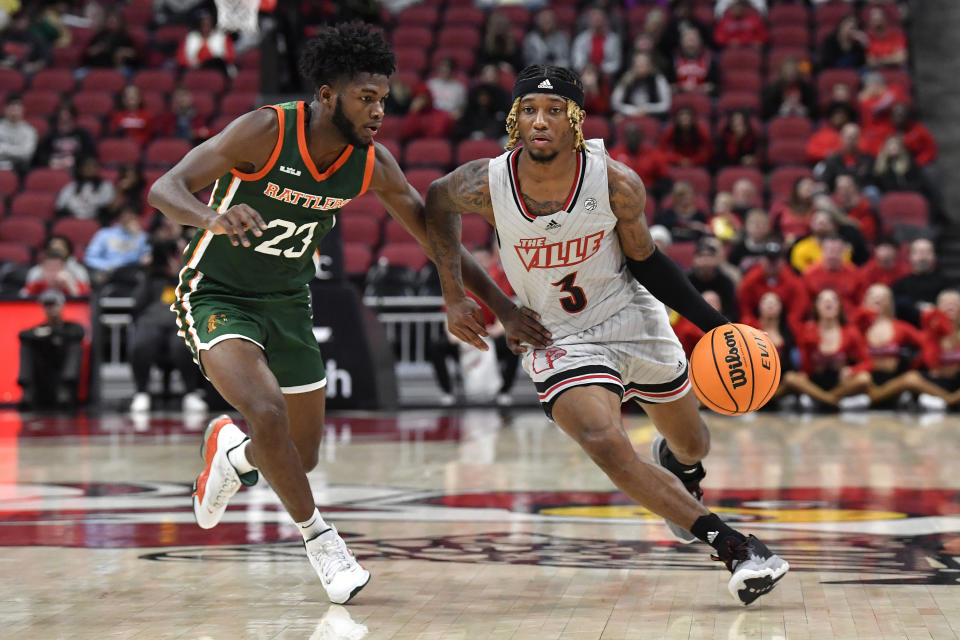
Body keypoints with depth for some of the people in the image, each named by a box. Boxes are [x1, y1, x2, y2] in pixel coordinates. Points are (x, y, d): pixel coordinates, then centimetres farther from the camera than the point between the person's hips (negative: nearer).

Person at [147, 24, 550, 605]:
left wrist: (507, 310, -5)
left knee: (302, 456, 10)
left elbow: (437, 236, -1)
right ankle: (318, 537, -7)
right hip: (218, 295, -5)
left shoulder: (373, 164, -12)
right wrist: (214, 216, -53)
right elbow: (165, 189, -30)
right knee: (268, 414, -29)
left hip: (288, 301, 5)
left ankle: (231, 451, 44)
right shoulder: (265, 131, -26)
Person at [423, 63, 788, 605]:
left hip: (634, 319, 2)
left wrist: (714, 324, -9)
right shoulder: (487, 184, -21)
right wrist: (454, 293, -1)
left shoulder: (616, 183, -21)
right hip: (559, 341, -1)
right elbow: (437, 201, 3)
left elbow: (644, 260, -4)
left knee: (692, 445, 21)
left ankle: (675, 463, 62)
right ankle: (732, 546, -23)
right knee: (606, 444, -29)